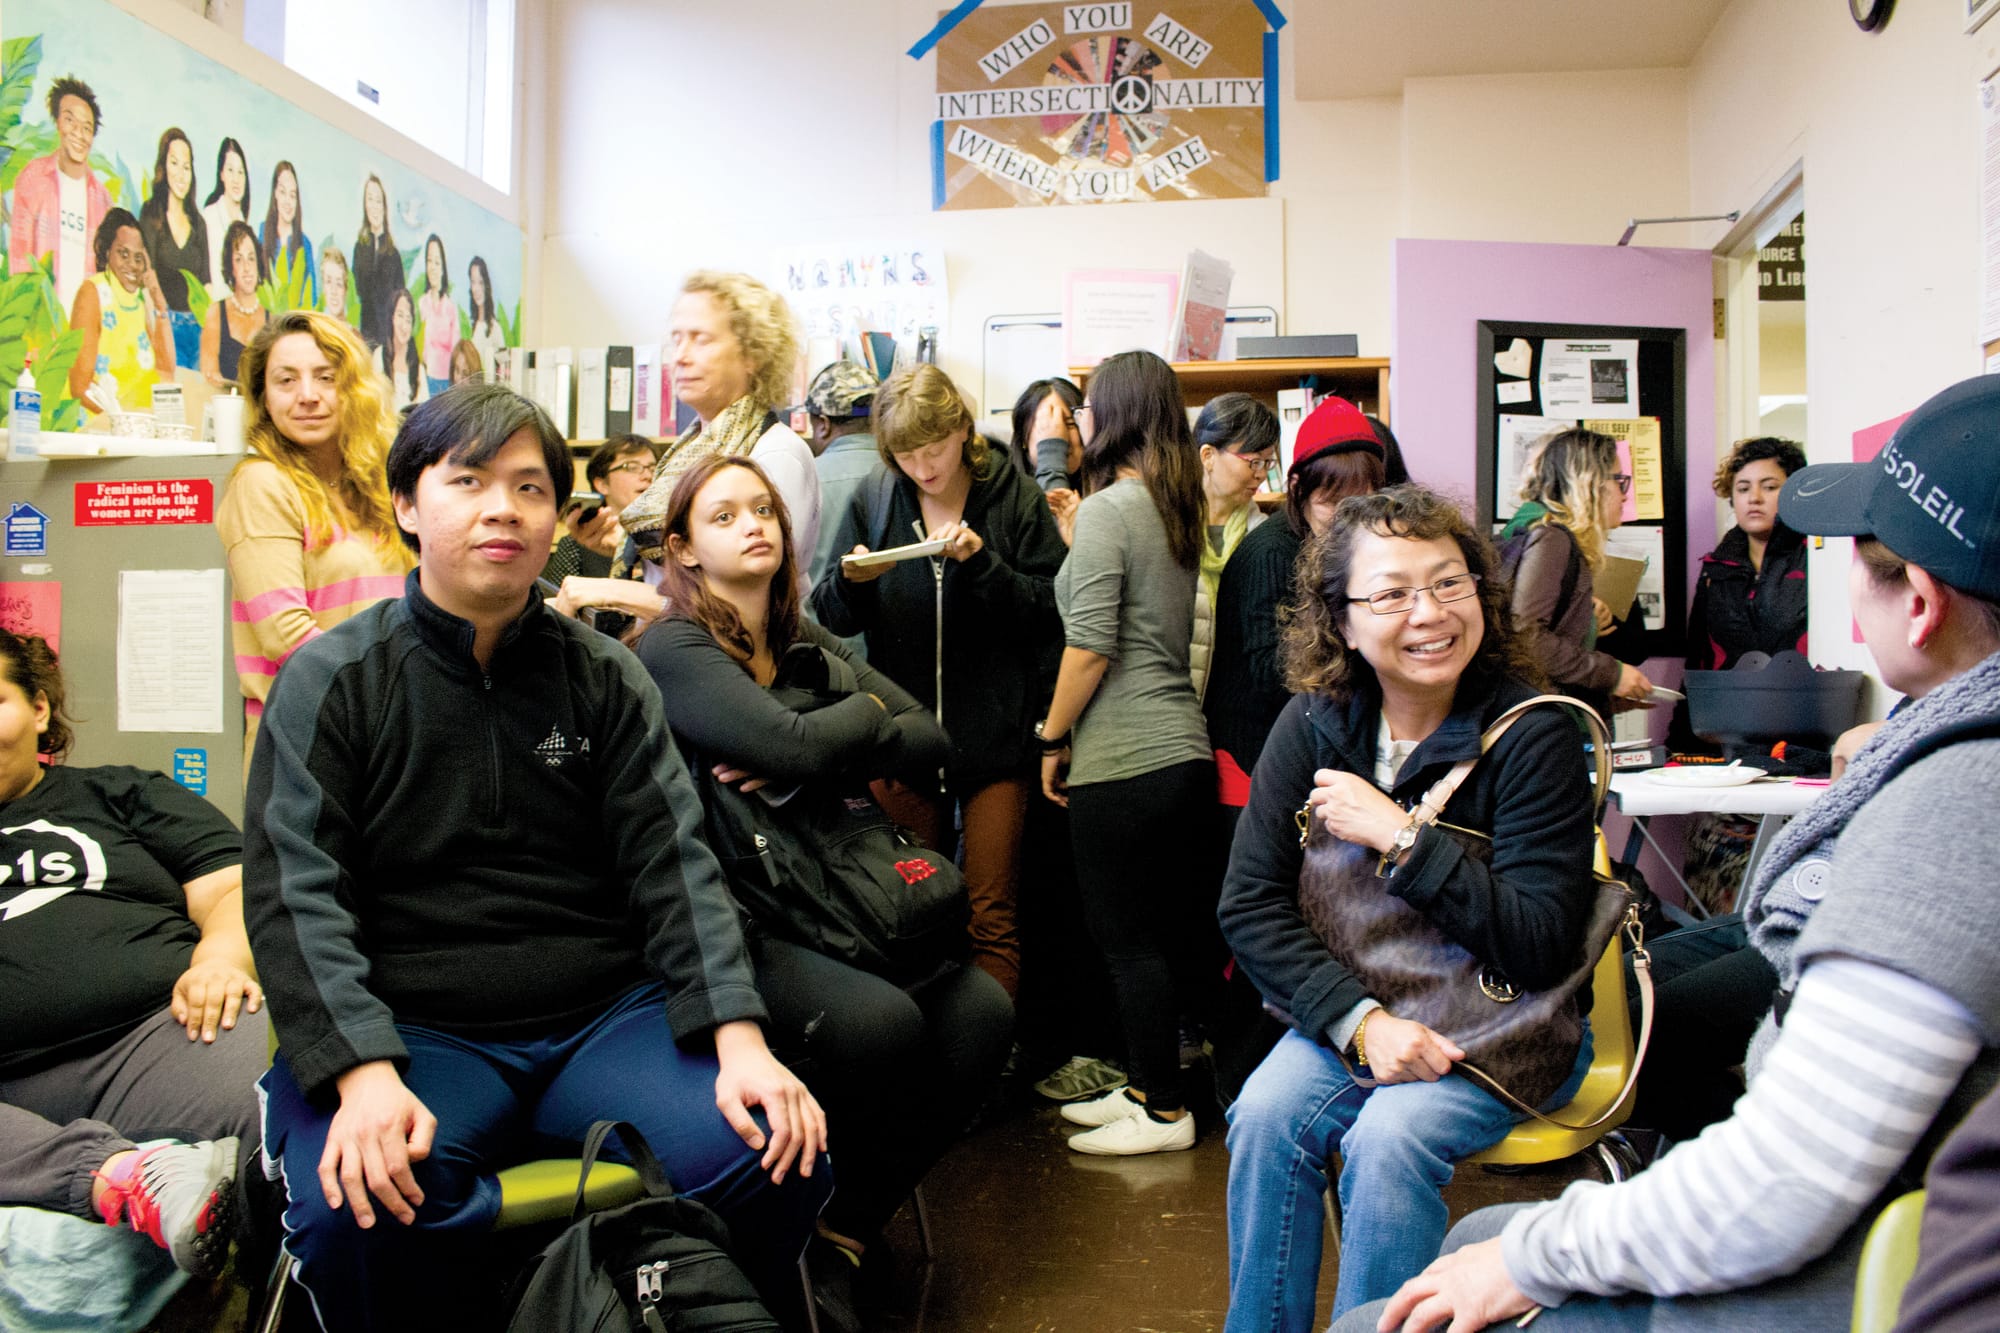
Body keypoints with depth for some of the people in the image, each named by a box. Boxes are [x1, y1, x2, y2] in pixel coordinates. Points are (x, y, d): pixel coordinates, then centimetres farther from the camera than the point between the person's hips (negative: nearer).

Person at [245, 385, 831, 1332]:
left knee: (778, 1159, -20)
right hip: (410, 1028, -2)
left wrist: (741, 1040, -12)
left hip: (606, 1017, 2)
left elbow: (674, 865, 2)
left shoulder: (604, 677, 9)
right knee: (352, 1208, -32)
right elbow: (295, 896, -6)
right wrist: (364, 1074, -22)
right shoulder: (331, 681, 2)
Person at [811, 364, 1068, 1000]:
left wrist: (982, 563, -20)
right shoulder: (872, 499, 4)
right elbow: (830, 618, 5)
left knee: (992, 917, 3)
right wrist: (851, 581, -16)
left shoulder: (1014, 497, -2)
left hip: (996, 738, -2)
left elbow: (1051, 614, -8)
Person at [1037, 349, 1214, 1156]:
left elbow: (1090, 644, -16)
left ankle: (1163, 1112, 11)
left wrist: (1054, 736, -5)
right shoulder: (1174, 510, 12)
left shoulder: (1107, 508, -12)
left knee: (1129, 937, 1)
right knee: (1157, 928, 16)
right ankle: (1145, 1086, 26)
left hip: (1122, 759, -9)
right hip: (1182, 749, 9)